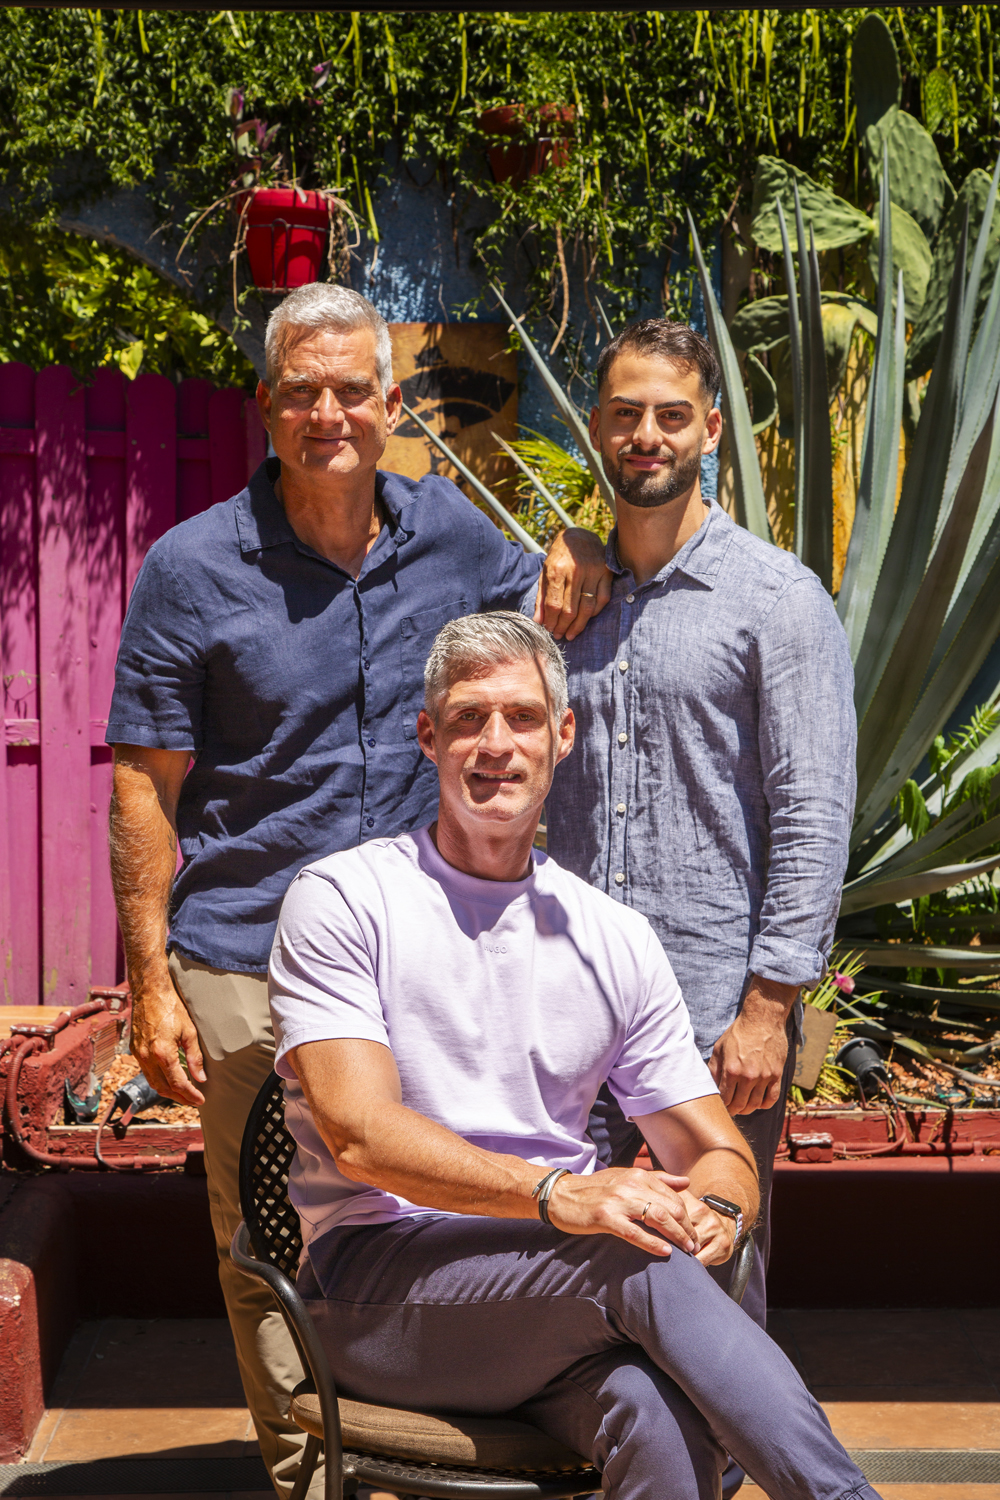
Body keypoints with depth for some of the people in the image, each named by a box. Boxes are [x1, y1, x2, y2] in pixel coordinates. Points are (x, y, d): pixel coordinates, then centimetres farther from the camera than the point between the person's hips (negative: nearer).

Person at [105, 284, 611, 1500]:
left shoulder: (448, 529, 4)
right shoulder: (191, 568, -6)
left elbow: (542, 613, 23)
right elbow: (147, 787, -4)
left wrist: (581, 556, -2)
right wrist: (149, 979, -8)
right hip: (248, 969, -2)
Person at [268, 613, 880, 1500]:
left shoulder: (615, 939, 14)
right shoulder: (342, 900, 0)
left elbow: (718, 1148, 15)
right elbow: (360, 1134, -13)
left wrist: (712, 1207, -11)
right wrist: (556, 1194, -27)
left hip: (565, 1300, 3)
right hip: (378, 1281, -3)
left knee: (665, 1421, -34)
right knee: (636, 1262, -33)